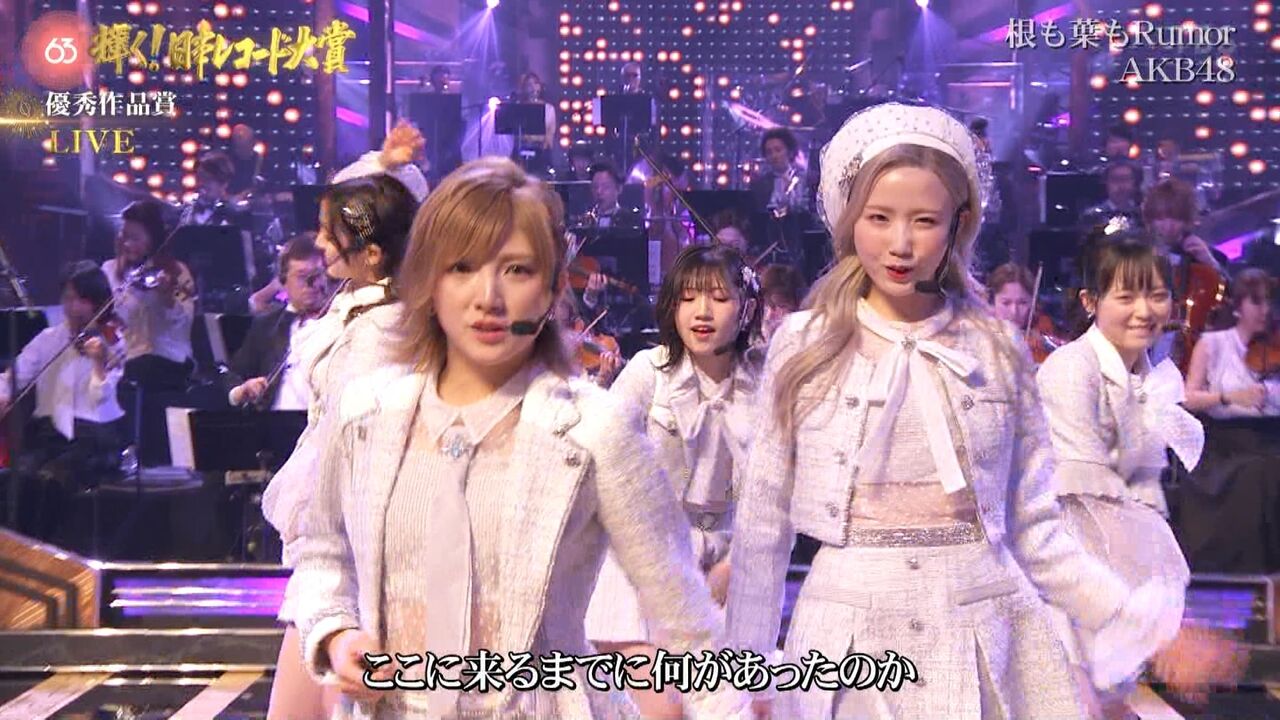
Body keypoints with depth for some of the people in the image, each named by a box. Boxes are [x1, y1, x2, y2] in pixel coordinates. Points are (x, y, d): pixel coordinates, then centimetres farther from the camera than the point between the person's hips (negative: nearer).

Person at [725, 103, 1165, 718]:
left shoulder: (995, 348, 1)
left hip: (983, 637, 1)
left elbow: (1033, 525, 4)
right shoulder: (802, 346, -2)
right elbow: (762, 527, 2)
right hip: (848, 641, -1)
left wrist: (1129, 617, -6)